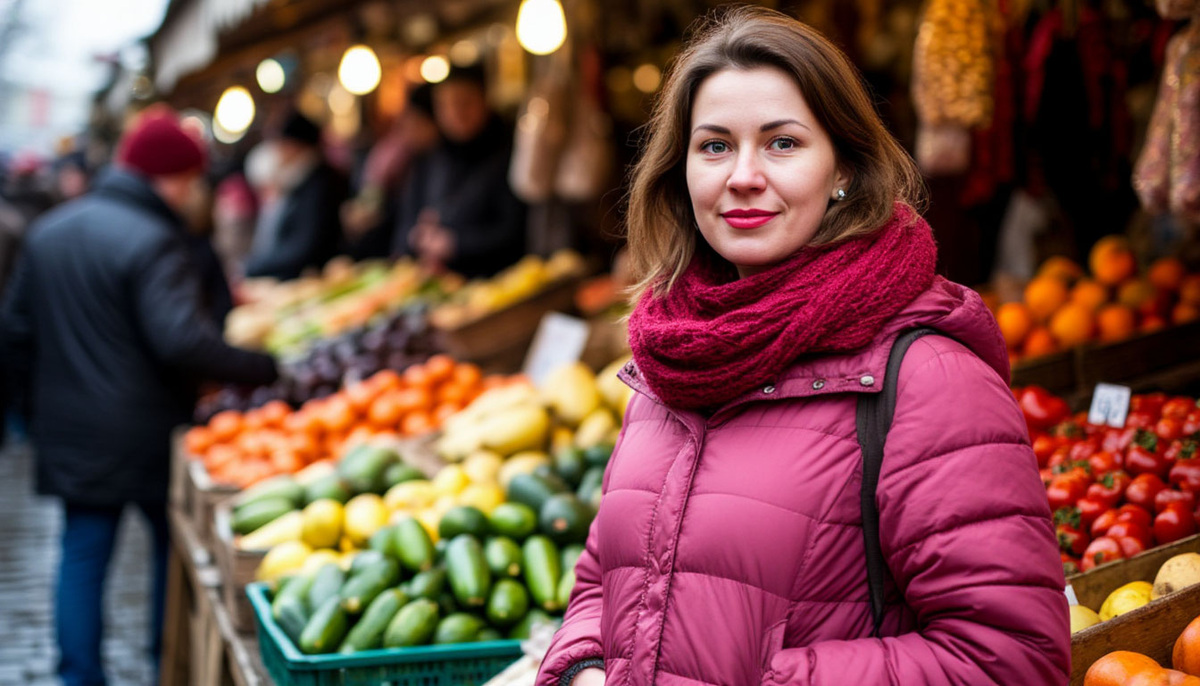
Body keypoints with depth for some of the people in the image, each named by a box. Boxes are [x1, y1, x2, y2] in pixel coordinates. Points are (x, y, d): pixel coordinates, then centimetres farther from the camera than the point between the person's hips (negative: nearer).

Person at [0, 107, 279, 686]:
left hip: (69, 434, 6)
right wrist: (265, 369, -24)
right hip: (146, 435, -6)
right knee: (177, 549, 12)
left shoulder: (48, 231, 9)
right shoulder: (152, 241, -17)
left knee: (82, 556, 10)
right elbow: (181, 340, -29)